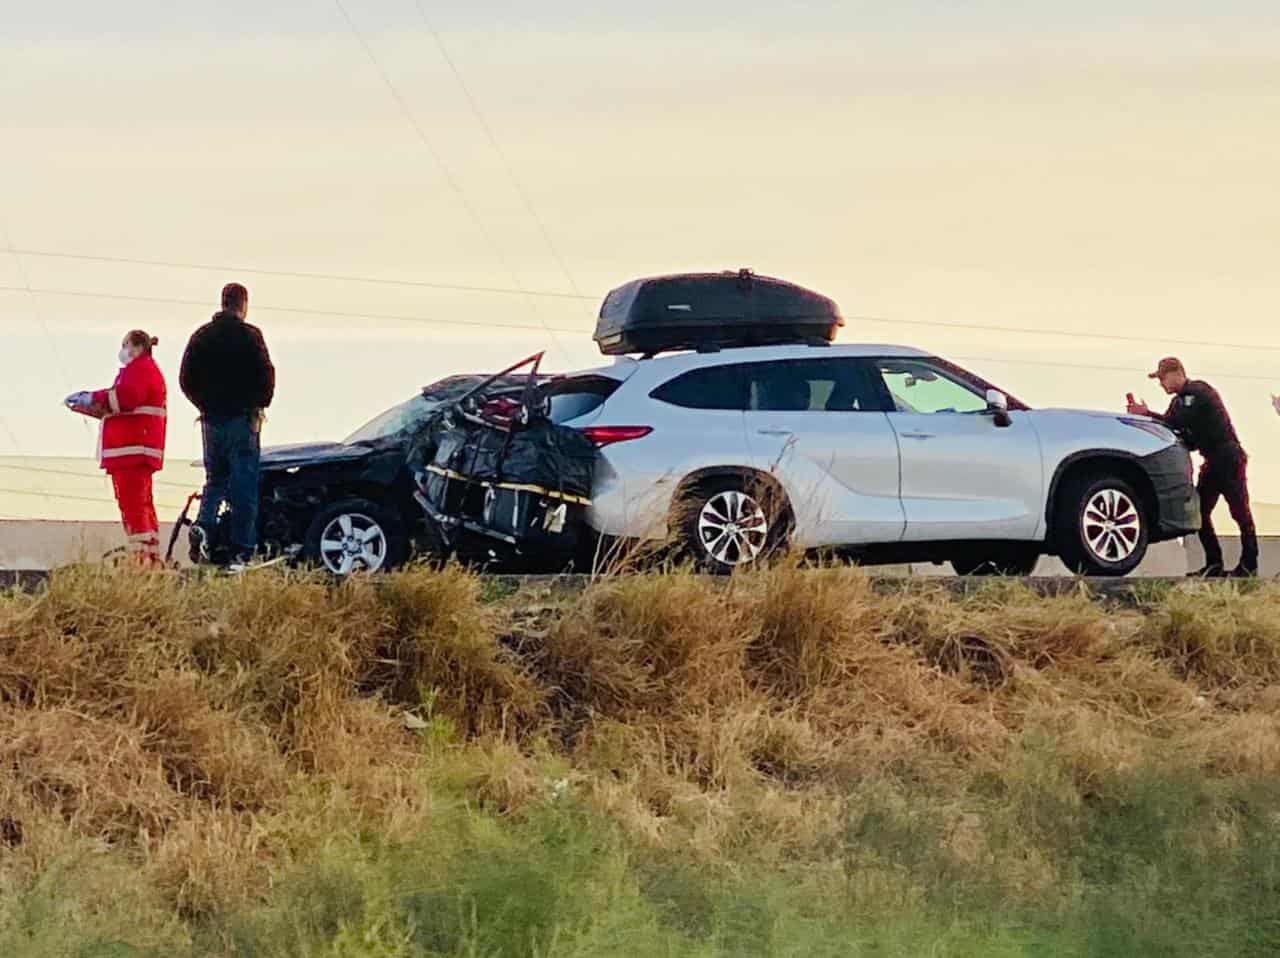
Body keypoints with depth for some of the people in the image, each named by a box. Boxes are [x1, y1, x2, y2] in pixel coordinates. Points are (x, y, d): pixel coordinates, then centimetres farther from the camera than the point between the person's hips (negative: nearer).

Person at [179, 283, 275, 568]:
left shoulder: (201, 336, 6)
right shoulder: (249, 336, -9)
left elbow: (187, 379, 8)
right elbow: (265, 376, -12)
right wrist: (259, 405, 5)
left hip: (211, 418, 4)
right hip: (242, 417, -4)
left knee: (215, 479, 16)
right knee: (243, 484, 0)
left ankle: (204, 526, -11)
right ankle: (240, 551, -4)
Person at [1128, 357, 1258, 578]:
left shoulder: (1198, 392, -13)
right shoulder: (1180, 401, 16)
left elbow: (1178, 422, -25)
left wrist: (1147, 414, -18)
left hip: (1229, 458, -10)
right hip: (1212, 461, 10)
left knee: (1240, 512, -7)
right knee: (1200, 512, 4)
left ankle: (1249, 565, -6)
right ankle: (1214, 564, 7)